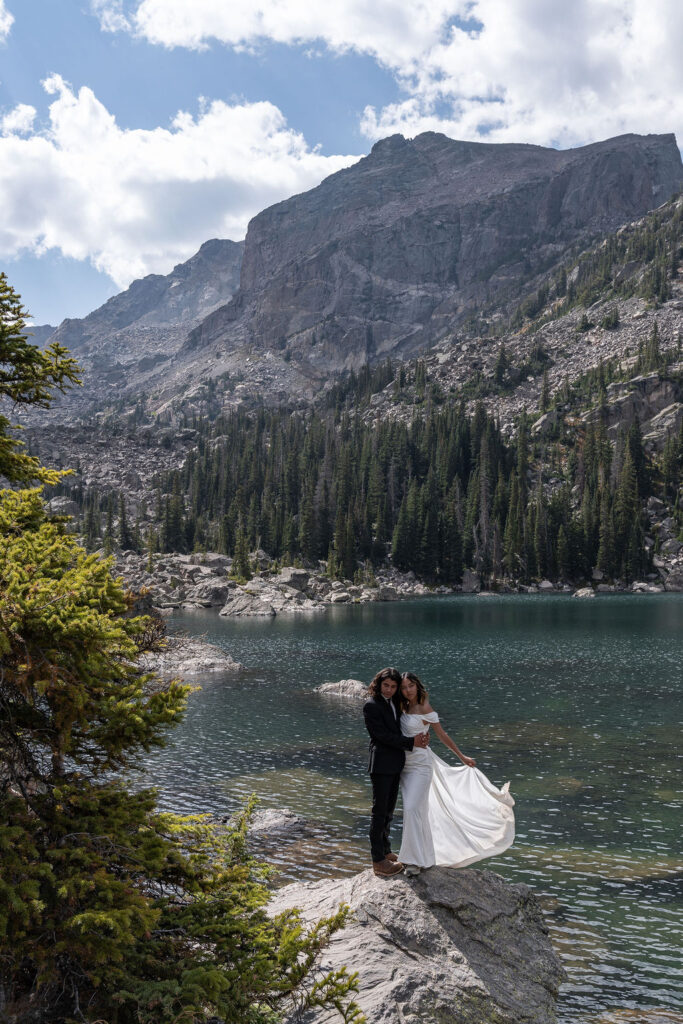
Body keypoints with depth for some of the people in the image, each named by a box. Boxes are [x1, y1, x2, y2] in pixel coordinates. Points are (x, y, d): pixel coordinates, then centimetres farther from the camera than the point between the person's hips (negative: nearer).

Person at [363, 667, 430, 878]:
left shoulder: (394, 703, 12)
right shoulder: (371, 705, -14)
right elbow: (383, 735, -18)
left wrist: (420, 738, 1)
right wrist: (411, 742, -19)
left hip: (395, 763, 9)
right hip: (381, 764, -8)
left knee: (389, 810, 16)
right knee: (379, 811, -3)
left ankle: (385, 851, 28)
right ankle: (378, 861, 1)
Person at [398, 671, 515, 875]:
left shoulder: (425, 709, -14)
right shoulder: (404, 707, 5)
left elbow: (442, 735, -5)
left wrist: (462, 757, 1)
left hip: (420, 762, -7)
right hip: (405, 764, 7)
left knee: (412, 808, -12)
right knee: (413, 809, 12)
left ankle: (417, 859, -3)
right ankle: (424, 856, 26)